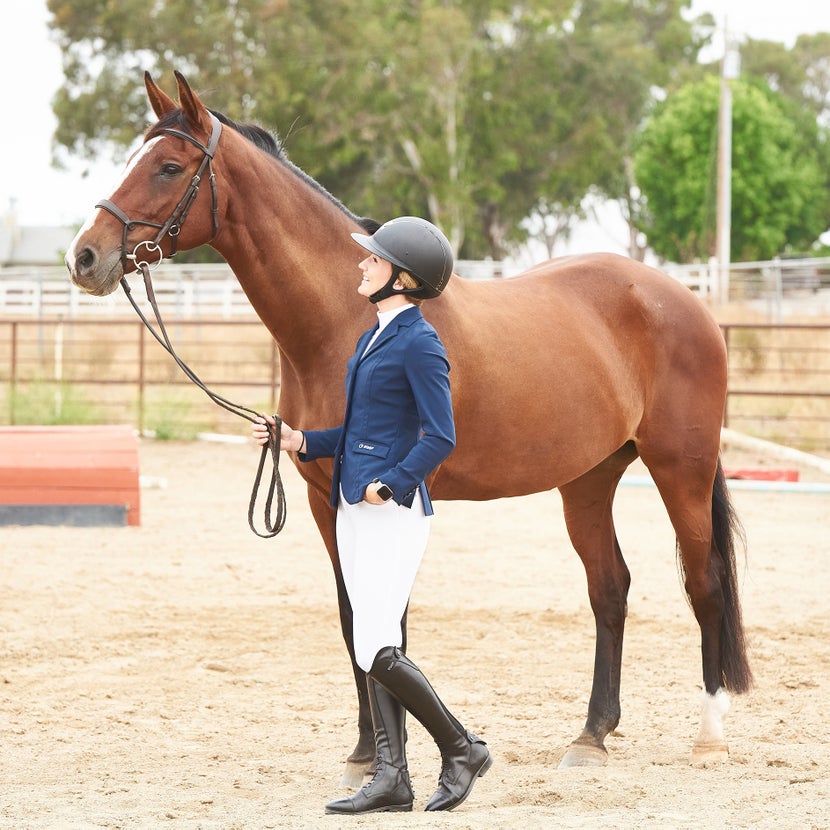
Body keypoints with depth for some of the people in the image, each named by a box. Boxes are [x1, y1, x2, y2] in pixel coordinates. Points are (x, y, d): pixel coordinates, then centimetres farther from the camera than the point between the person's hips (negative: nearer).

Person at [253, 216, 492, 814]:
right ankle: (392, 779, 11)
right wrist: (301, 442, 12)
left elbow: (440, 437, -17)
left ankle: (462, 749, 3)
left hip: (394, 512, -10)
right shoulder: (372, 339, 16)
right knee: (377, 649, 8)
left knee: (376, 652, -12)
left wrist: (390, 486, -22)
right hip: (354, 508, 10)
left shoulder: (419, 343, -12)